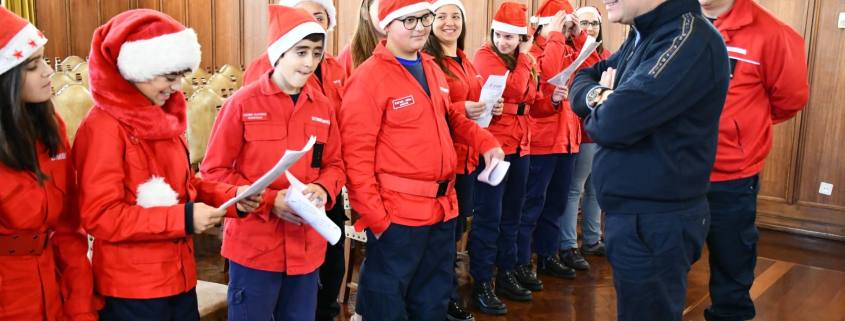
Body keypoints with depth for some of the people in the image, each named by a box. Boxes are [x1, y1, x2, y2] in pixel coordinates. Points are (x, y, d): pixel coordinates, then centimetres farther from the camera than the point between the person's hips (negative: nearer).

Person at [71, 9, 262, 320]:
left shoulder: (162, 117, 9)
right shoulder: (103, 126, -17)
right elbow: (100, 215, -21)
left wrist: (232, 197, -2)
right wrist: (183, 218, -25)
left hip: (178, 276, 8)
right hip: (132, 289, -8)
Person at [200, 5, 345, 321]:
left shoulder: (323, 107, 4)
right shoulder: (242, 103, -8)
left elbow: (334, 165, 13)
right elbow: (214, 171, -6)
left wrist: (322, 189, -10)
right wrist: (269, 201, -17)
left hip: (307, 248, 4)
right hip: (253, 247, -4)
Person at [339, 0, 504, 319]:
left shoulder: (433, 69, 9)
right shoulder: (369, 77, -14)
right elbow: (356, 156, -16)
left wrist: (484, 141, 5)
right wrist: (374, 216, -18)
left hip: (442, 206, 7)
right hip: (397, 212, -7)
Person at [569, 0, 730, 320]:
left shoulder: (690, 39, -23)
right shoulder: (642, 36, 8)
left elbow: (614, 122, -30)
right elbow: (584, 78, 14)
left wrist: (598, 106, -6)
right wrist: (597, 95, -10)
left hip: (656, 219, -9)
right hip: (629, 209, 9)